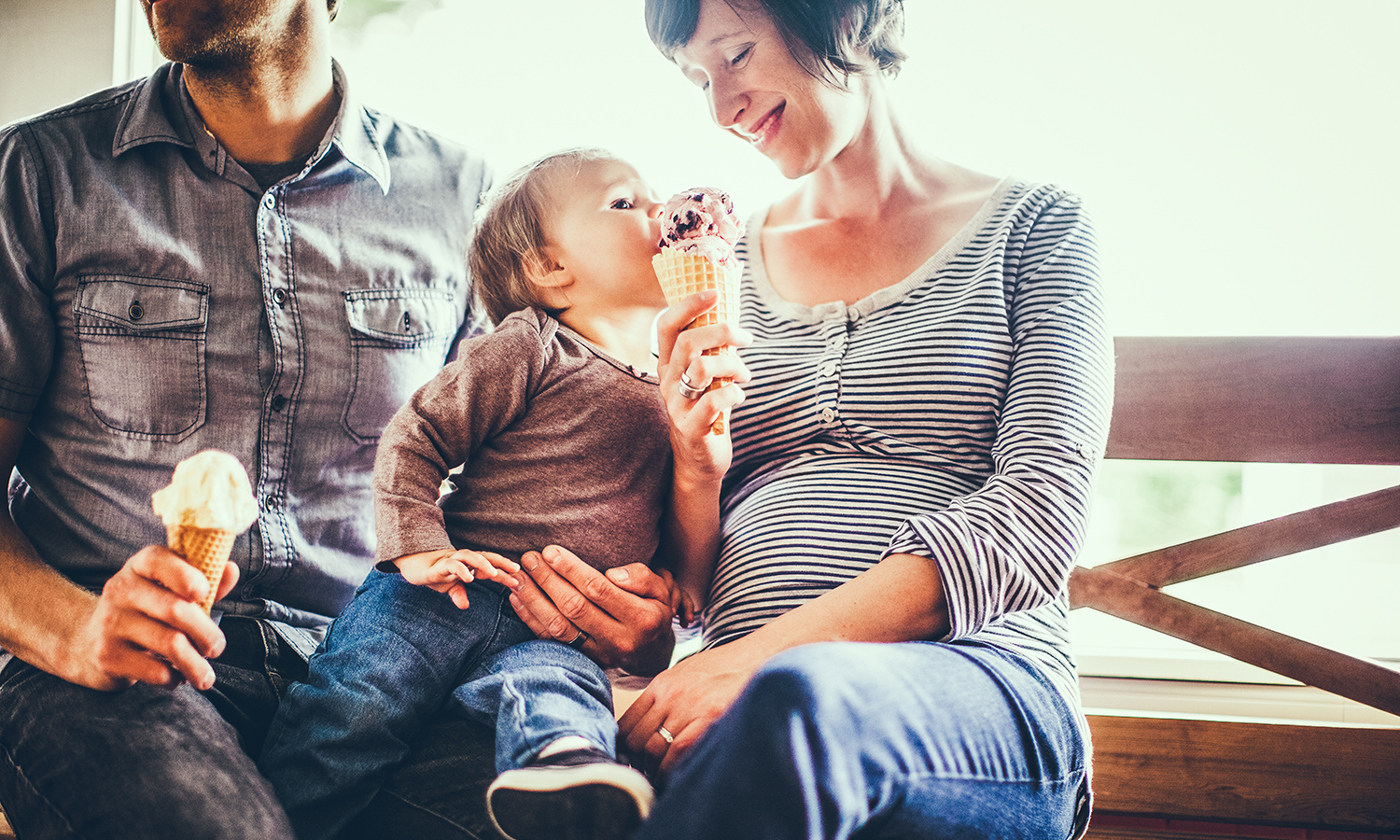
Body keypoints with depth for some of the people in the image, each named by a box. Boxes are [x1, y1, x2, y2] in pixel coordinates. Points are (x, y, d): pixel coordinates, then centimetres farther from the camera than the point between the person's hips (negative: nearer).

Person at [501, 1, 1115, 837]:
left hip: (986, 683, -1)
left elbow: (1038, 511, -6)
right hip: (752, 699, 2)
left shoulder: (1033, 226, 10)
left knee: (799, 702, -39)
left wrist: (769, 652, -17)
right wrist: (695, 463, -2)